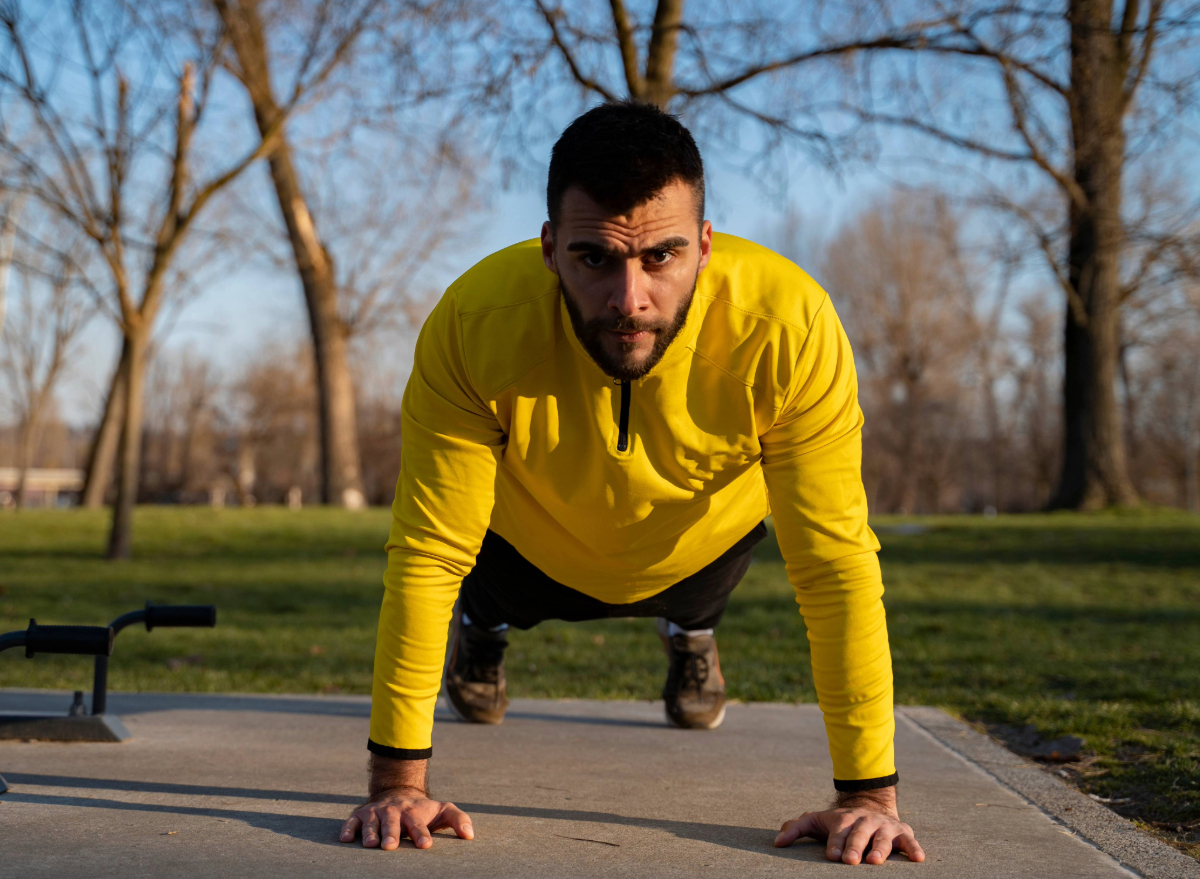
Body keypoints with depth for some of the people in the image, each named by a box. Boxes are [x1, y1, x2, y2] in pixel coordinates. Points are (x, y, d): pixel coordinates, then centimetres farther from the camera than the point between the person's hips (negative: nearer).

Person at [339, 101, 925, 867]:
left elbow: (836, 561, -36)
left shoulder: (787, 326, -42)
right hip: (535, 548, 0)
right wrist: (399, 780, -34)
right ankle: (482, 629, 59)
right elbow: (427, 554, -34)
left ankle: (690, 635, 63)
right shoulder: (474, 324, -42)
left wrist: (868, 792, -36)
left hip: (706, 540, 1)